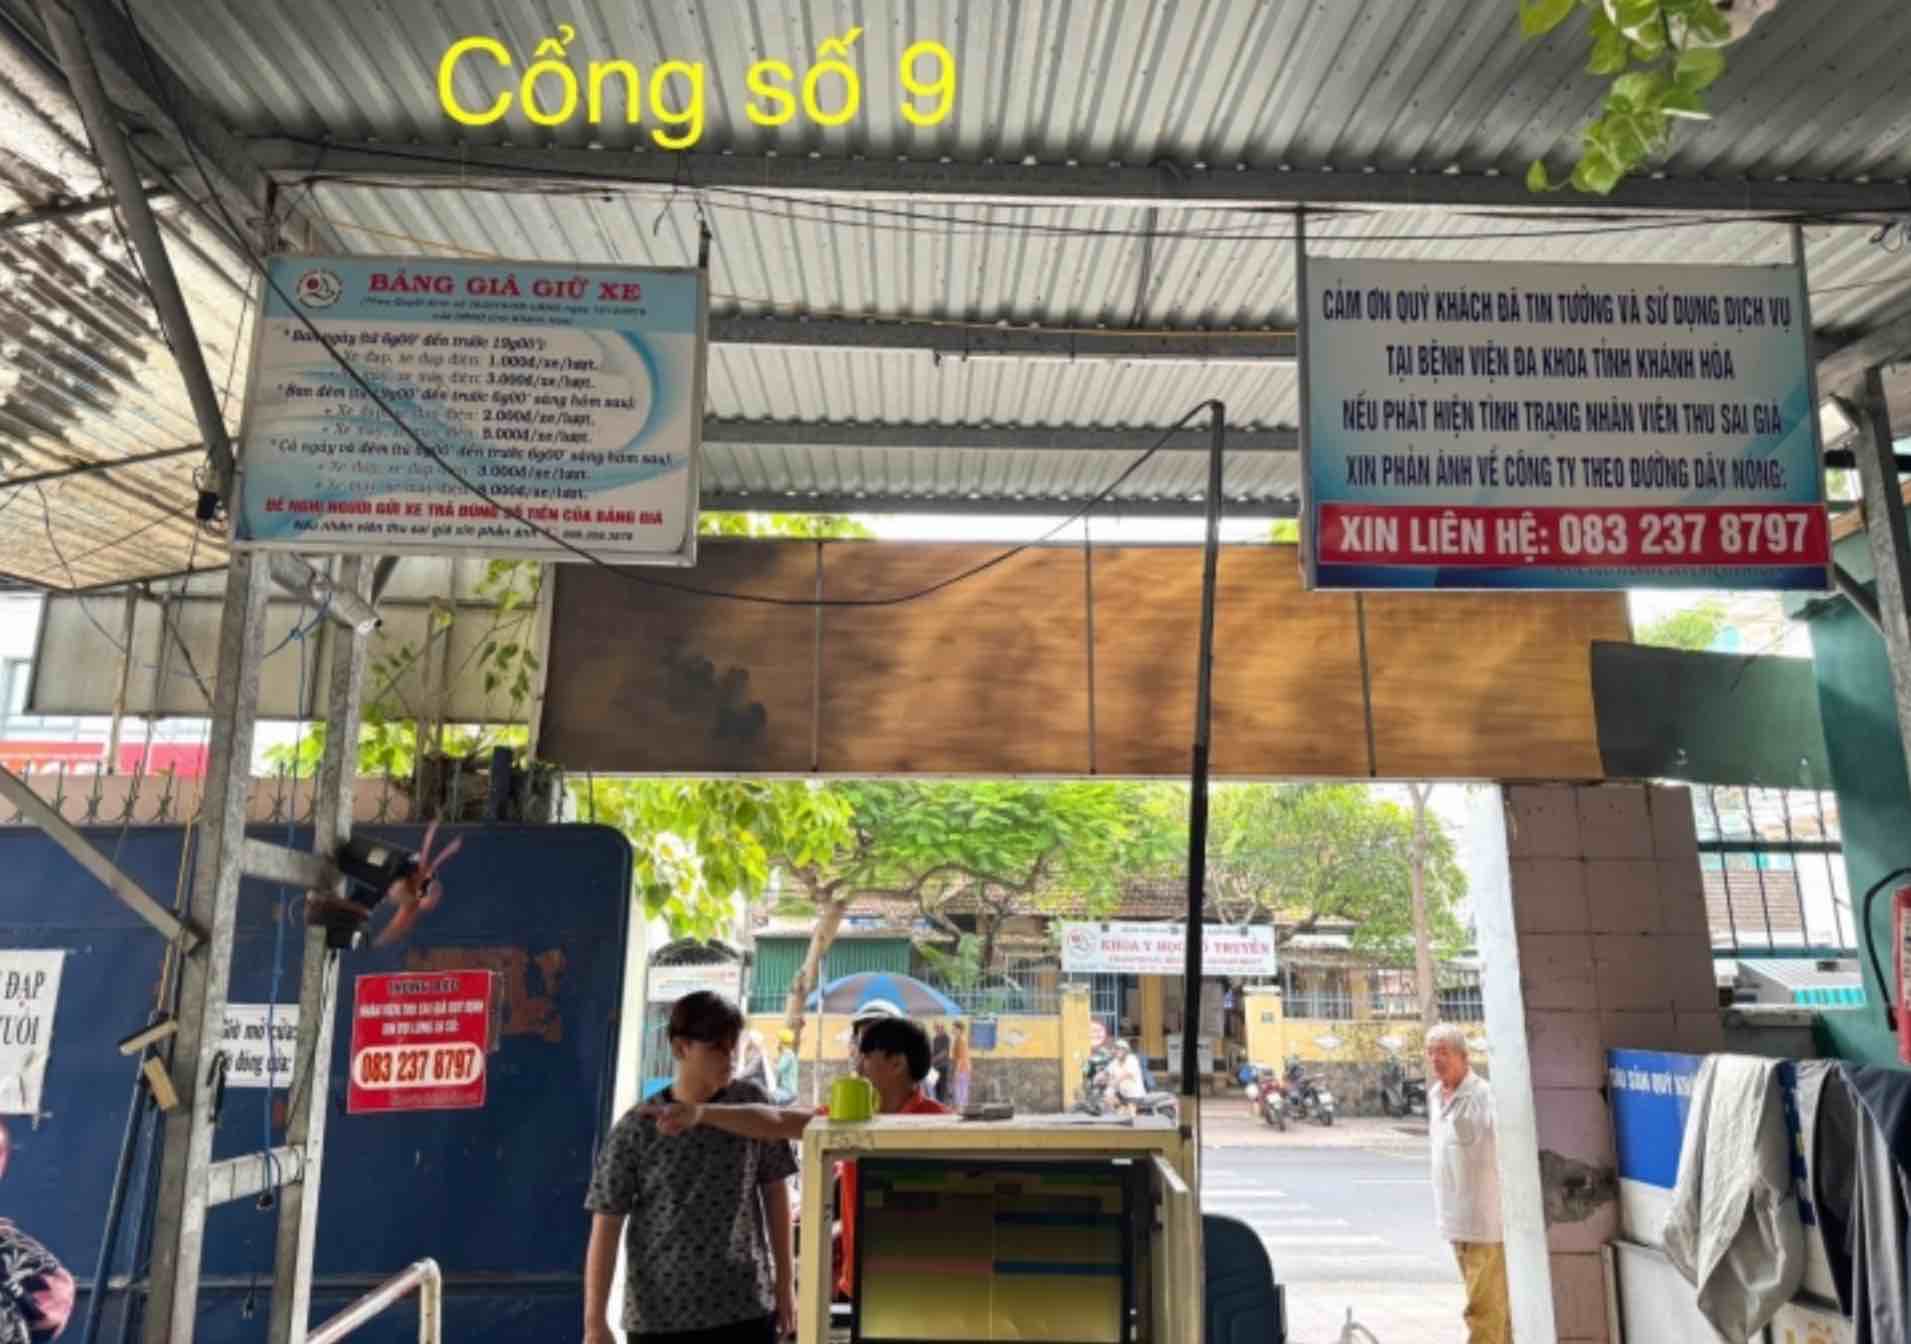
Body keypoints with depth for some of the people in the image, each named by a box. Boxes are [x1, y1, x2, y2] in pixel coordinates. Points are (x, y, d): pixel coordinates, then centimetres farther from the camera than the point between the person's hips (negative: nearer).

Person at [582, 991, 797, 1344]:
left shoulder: (751, 1104, -1)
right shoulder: (637, 1128, -8)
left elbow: (775, 1194, 6)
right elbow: (606, 1228, -6)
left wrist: (785, 1283, 6)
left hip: (745, 1309, 1)